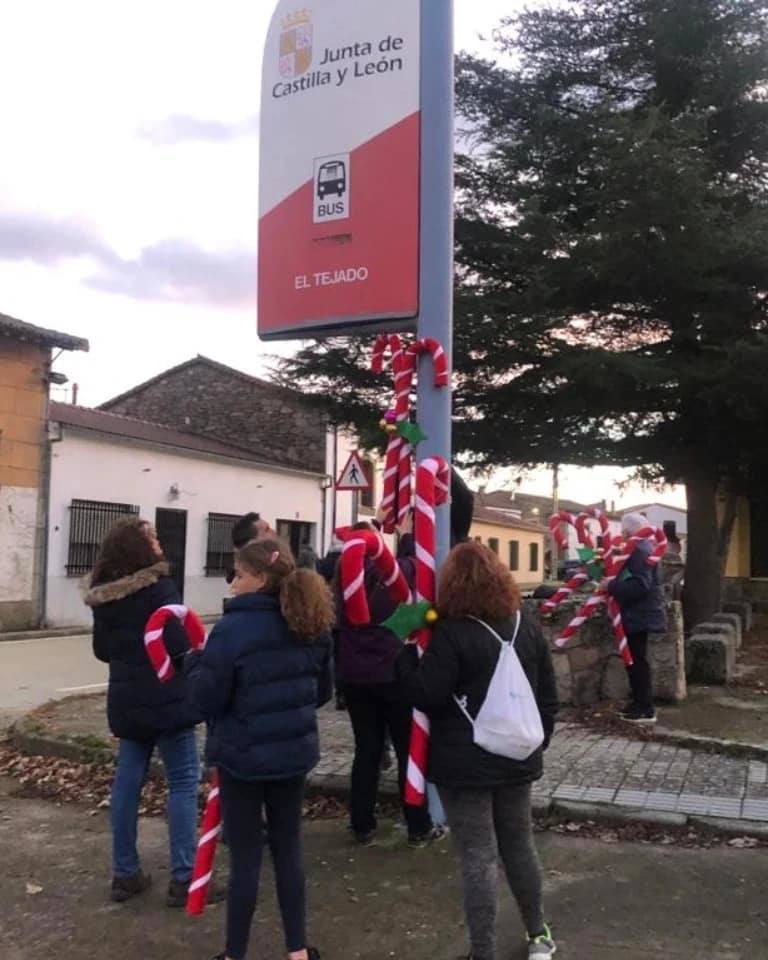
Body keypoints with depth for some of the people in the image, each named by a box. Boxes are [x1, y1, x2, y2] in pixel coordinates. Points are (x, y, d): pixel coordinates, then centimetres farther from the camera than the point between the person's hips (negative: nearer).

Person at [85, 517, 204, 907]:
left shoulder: (102, 596, 6)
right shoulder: (160, 588, -15)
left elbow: (101, 649, 14)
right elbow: (178, 644, -20)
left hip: (126, 700, 7)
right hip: (166, 698, -7)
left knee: (127, 780, 13)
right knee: (183, 781, 2)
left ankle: (125, 873, 20)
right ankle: (183, 877, 2)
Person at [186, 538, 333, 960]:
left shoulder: (233, 628, -19)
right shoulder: (311, 626, 0)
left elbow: (207, 699, -14)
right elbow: (323, 691, 11)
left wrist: (195, 661, 2)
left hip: (243, 755, -5)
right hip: (293, 752, 5)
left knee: (245, 857, 7)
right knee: (288, 849, 18)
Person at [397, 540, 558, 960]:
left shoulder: (451, 633, -16)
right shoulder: (527, 626, 5)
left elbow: (426, 696, -16)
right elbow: (548, 695, 11)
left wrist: (405, 647, -9)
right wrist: (537, 740, 21)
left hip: (465, 764, -6)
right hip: (516, 758, 6)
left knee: (478, 856, 0)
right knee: (520, 844, 21)